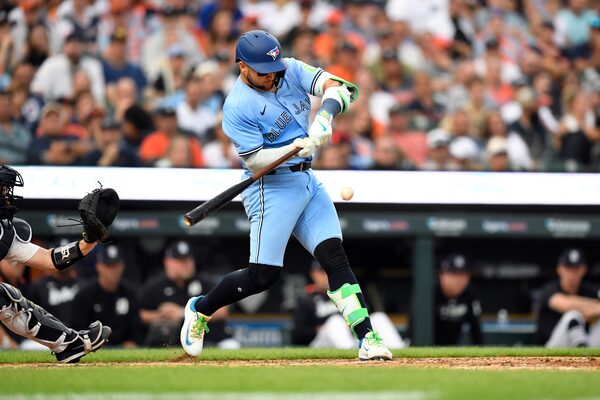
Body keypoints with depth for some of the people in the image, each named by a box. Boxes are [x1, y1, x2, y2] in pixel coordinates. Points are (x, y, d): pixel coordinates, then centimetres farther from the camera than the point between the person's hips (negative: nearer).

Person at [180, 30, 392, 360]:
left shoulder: (291, 70, 2)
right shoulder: (237, 108, -15)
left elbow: (336, 87, -10)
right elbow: (254, 161, -19)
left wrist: (324, 117, -29)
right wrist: (294, 149, -33)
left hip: (308, 182, 6)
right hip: (272, 187, -6)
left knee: (335, 258, -3)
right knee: (263, 275, -8)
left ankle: (367, 338, -7)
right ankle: (200, 309, 15)